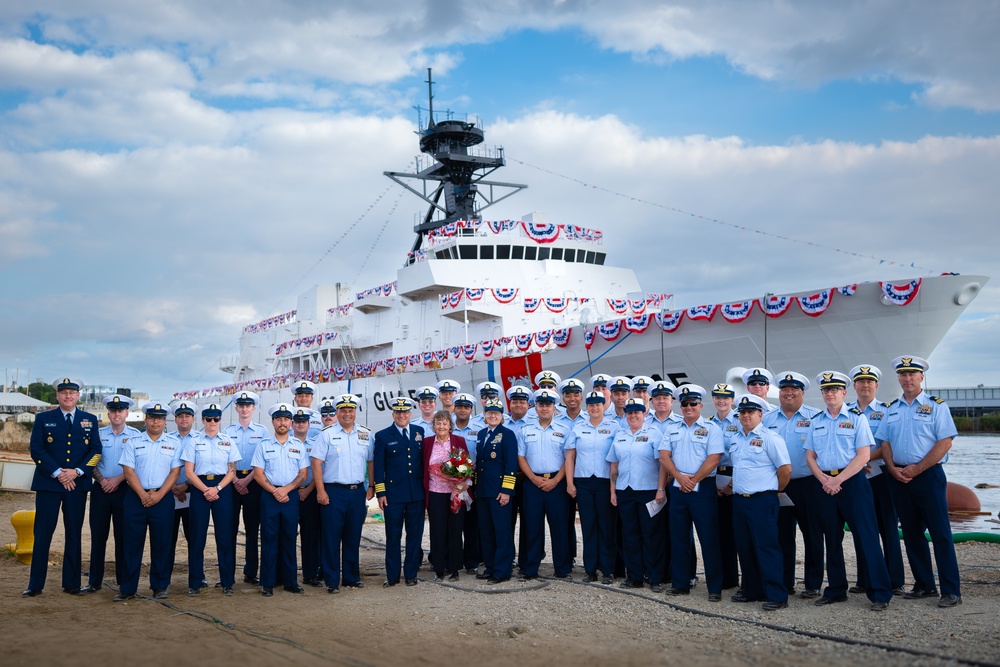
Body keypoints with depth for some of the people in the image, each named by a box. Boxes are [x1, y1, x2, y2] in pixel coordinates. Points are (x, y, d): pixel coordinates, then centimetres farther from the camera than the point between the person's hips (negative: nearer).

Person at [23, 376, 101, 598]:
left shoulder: (90, 420, 9)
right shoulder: (43, 419, 5)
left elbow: (96, 450, 4)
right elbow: (36, 450, -2)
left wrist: (77, 471, -11)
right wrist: (57, 473, -12)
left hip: (77, 484, 1)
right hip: (48, 483, -1)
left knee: (74, 535, 6)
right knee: (42, 534, 0)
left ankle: (71, 583, 13)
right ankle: (35, 585, 7)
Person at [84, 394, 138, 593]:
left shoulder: (135, 435, 1)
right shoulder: (99, 434, 8)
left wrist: (117, 479, -12)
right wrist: (102, 480, -8)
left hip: (124, 489, -2)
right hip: (101, 489, 2)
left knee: (123, 536, 2)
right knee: (98, 535, 3)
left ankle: (123, 581, 10)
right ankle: (94, 581, 11)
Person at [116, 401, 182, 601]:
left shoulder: (174, 444, 7)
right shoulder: (133, 443, 7)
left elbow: (175, 472, 0)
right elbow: (129, 471, -1)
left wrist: (158, 495, -11)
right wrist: (143, 495, -12)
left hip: (163, 498, 0)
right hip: (136, 497, 0)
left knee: (161, 543, 3)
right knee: (132, 543, 2)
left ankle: (160, 587, 12)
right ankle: (128, 588, 8)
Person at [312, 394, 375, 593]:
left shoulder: (365, 434, 8)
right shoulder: (327, 434, -3)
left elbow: (371, 462, 12)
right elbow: (316, 463, -6)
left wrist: (372, 487, 6)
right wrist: (320, 491, -11)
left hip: (358, 491, 3)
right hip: (333, 492, -3)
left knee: (353, 537, 11)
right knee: (331, 538, 0)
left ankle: (352, 577, 22)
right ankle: (332, 581, 9)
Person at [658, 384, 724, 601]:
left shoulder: (711, 429, -2)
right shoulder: (673, 430, 13)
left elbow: (713, 459, -11)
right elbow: (664, 456, 4)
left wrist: (693, 480, -13)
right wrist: (680, 477, -11)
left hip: (703, 488, -5)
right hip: (678, 488, 5)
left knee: (709, 538, -2)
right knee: (678, 538, 9)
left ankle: (715, 587, 5)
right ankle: (680, 583, 18)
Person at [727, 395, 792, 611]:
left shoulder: (770, 438, -8)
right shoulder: (735, 439, 14)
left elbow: (785, 469, -10)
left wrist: (774, 490, -1)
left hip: (761, 501, -7)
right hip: (739, 500, 7)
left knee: (766, 548, -7)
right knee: (745, 548, 12)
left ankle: (776, 595, -2)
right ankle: (751, 590, 23)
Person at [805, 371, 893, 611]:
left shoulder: (856, 418, -2)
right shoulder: (816, 421, 11)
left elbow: (863, 455, -9)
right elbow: (810, 456, 9)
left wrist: (839, 480, -15)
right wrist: (824, 480, -8)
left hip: (852, 481, -5)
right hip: (825, 483, 5)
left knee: (867, 537, -6)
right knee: (832, 538, 11)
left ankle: (880, 593, -1)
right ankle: (836, 590, 20)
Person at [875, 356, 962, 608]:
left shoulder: (936, 405, -1)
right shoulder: (891, 409, 13)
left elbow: (945, 442, -10)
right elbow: (885, 442, 11)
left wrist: (917, 468, -15)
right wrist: (893, 468, -6)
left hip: (928, 475, -5)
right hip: (899, 478, 5)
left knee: (940, 533, -5)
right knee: (911, 533, 9)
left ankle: (951, 591, -1)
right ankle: (924, 585, 19)